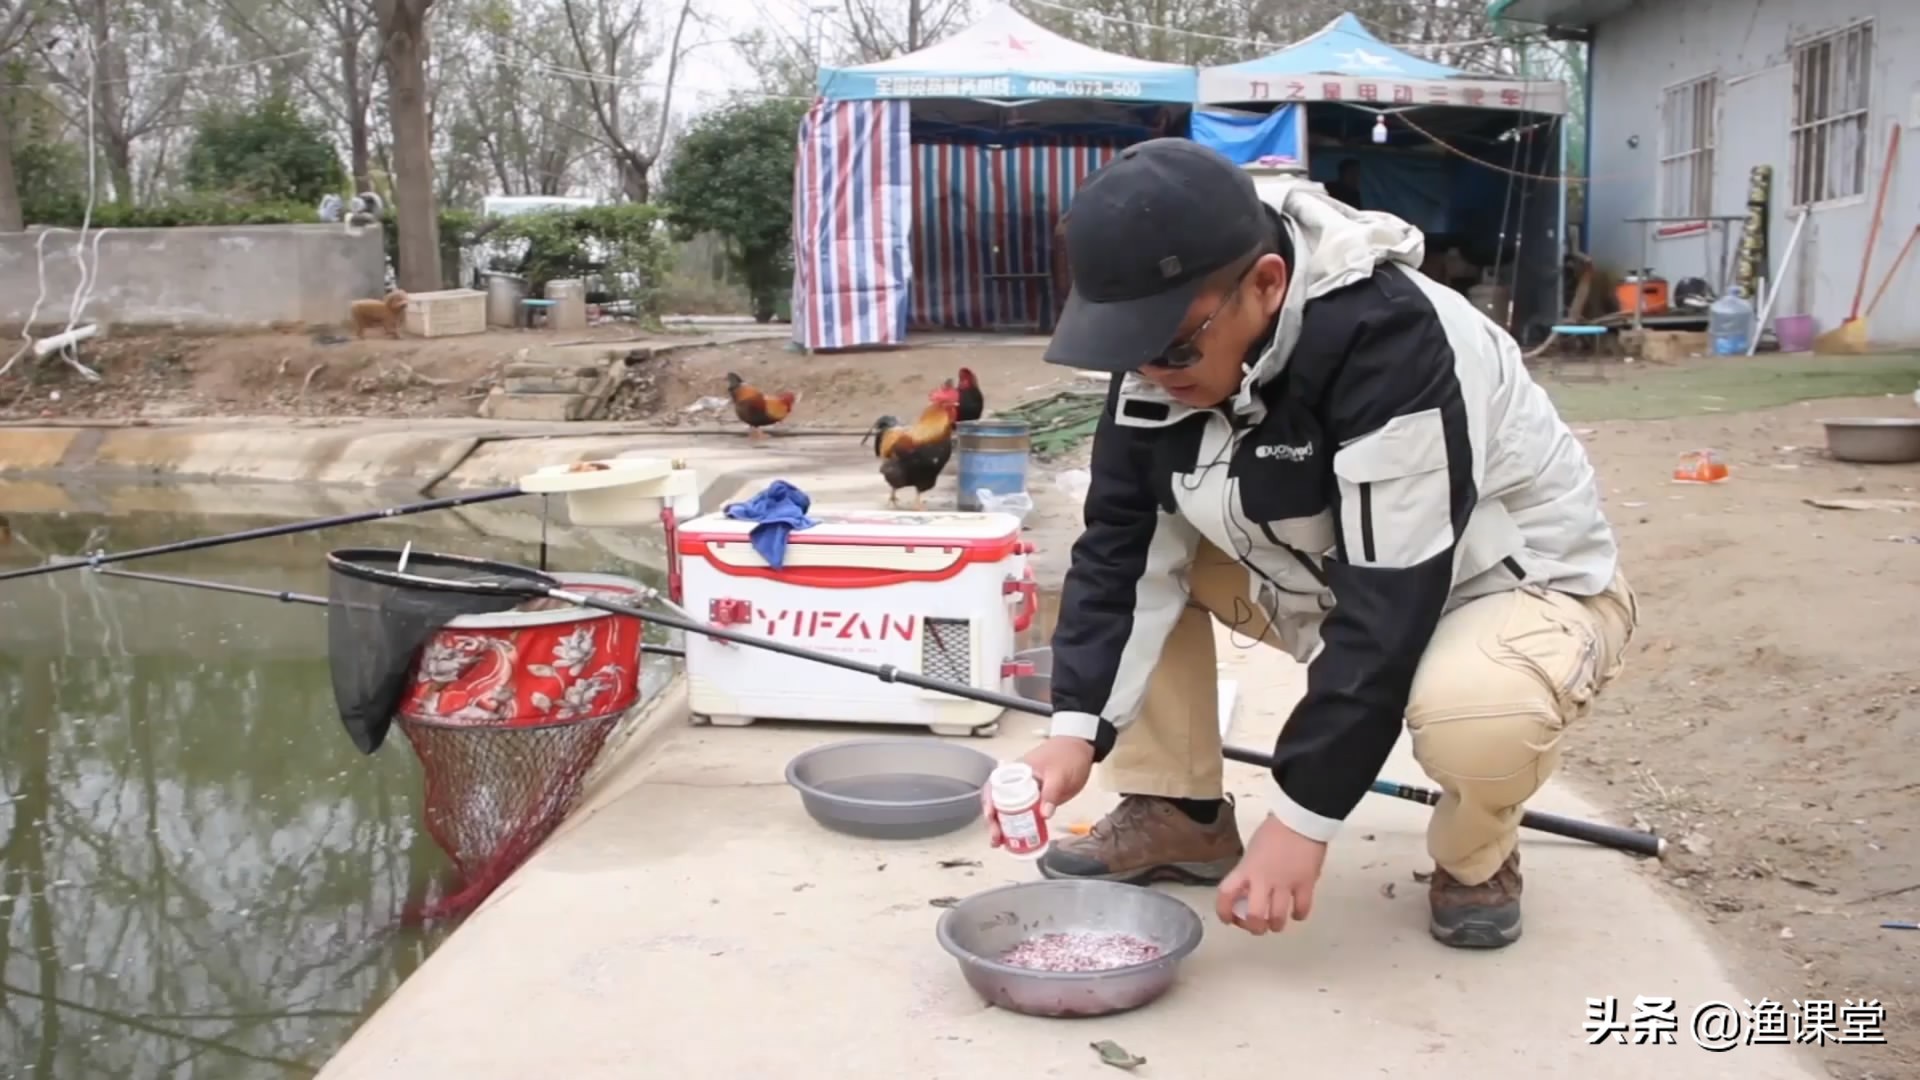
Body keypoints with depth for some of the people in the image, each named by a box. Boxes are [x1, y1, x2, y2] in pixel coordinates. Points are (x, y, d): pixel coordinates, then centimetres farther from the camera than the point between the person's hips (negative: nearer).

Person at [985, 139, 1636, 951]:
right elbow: (1121, 545, -9)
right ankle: (1180, 815, 6)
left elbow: (1390, 608, -34)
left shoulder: (1388, 342, -35)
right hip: (1333, 575, 7)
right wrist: (1076, 728, -20)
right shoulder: (1165, 347, -13)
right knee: (1137, 544, -8)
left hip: (1529, 581, -6)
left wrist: (1302, 817, -31)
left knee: (1475, 715, -39)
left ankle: (1476, 857, -3)